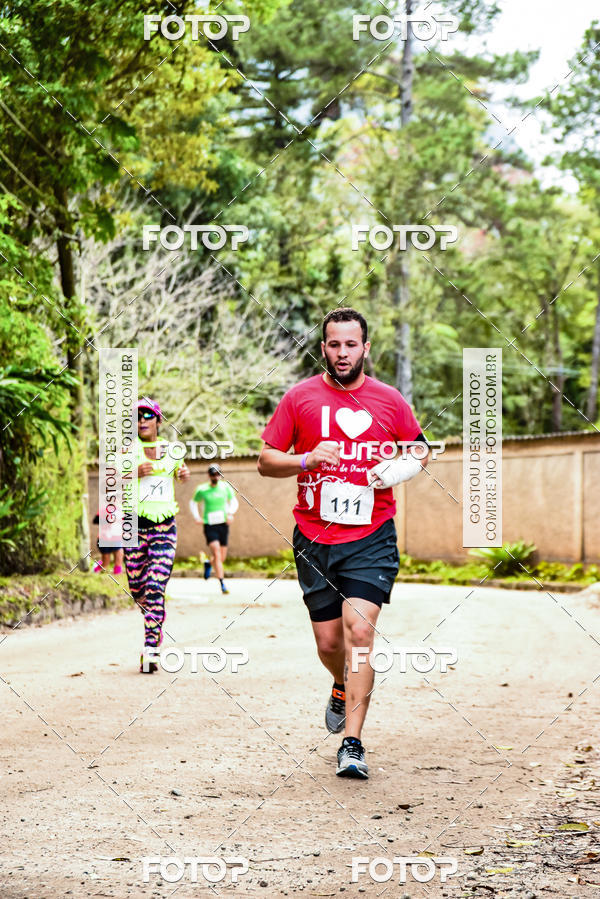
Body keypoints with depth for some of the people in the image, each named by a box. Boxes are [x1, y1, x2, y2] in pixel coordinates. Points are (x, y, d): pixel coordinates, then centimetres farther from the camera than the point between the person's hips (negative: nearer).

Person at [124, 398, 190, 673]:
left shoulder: (171, 449, 10)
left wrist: (184, 474, 7)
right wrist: (135, 473, -18)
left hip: (165, 526, 0)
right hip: (135, 523, 0)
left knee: (155, 587, -12)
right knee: (137, 587, 6)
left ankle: (149, 649, -12)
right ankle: (156, 619, 39)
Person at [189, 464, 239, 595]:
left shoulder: (225, 487, 2)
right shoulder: (202, 490, -1)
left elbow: (234, 502, 12)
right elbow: (193, 502, 16)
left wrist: (231, 513, -7)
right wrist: (196, 517, 3)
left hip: (223, 525, 3)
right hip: (210, 526, -3)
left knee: (222, 557, 9)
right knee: (217, 555, -17)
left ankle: (208, 563, 44)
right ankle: (222, 584, -17)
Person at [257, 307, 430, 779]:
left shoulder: (390, 400, 5)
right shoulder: (300, 398, 3)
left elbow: (419, 449, 19)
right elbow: (266, 461, 6)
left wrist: (405, 466, -4)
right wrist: (308, 460, -13)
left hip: (372, 536, -1)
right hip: (315, 538, 1)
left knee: (359, 629, -16)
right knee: (329, 641, 7)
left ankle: (352, 744, -14)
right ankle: (344, 688, 44)